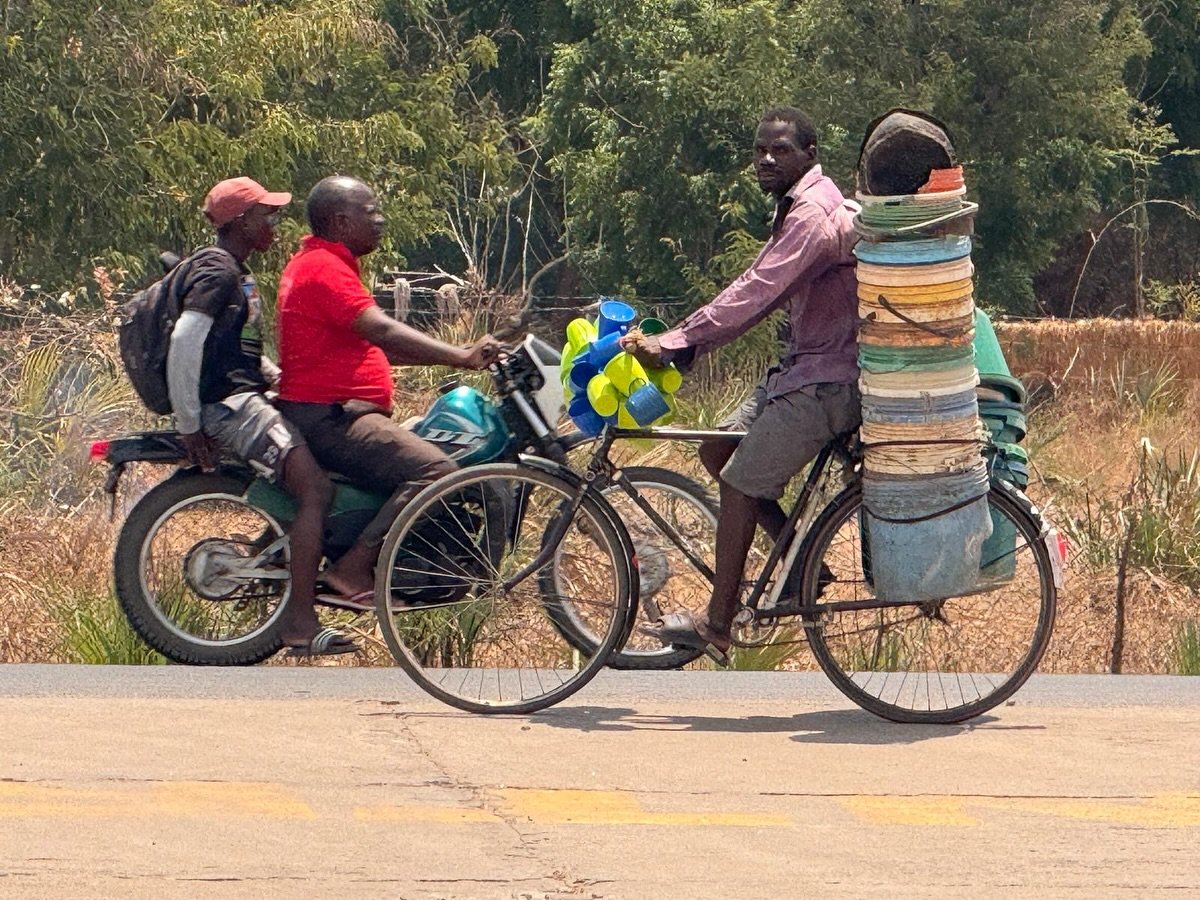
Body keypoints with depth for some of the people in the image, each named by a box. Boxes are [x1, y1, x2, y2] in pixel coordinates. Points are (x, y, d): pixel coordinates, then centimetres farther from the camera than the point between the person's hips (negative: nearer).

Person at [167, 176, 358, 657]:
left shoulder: (237, 274, 20)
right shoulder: (216, 272, -13)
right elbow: (185, 342, -24)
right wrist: (189, 425, -23)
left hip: (245, 397, 11)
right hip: (227, 406, -11)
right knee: (315, 487, -22)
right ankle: (300, 622, -26)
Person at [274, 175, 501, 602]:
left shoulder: (318, 263, 21)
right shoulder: (323, 268, -14)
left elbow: (372, 343, 22)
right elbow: (382, 331, -27)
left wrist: (455, 356, 16)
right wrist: (462, 356, -31)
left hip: (336, 414, 12)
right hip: (328, 417, -12)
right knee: (437, 470, -25)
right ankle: (354, 566, -23)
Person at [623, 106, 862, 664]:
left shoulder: (813, 215, -21)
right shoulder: (796, 208, 14)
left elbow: (754, 295, -27)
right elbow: (757, 290, 15)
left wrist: (675, 345, -28)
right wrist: (678, 340, 7)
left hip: (828, 380, -10)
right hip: (803, 366, 10)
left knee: (740, 483, -8)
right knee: (718, 452, 12)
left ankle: (716, 628, -2)